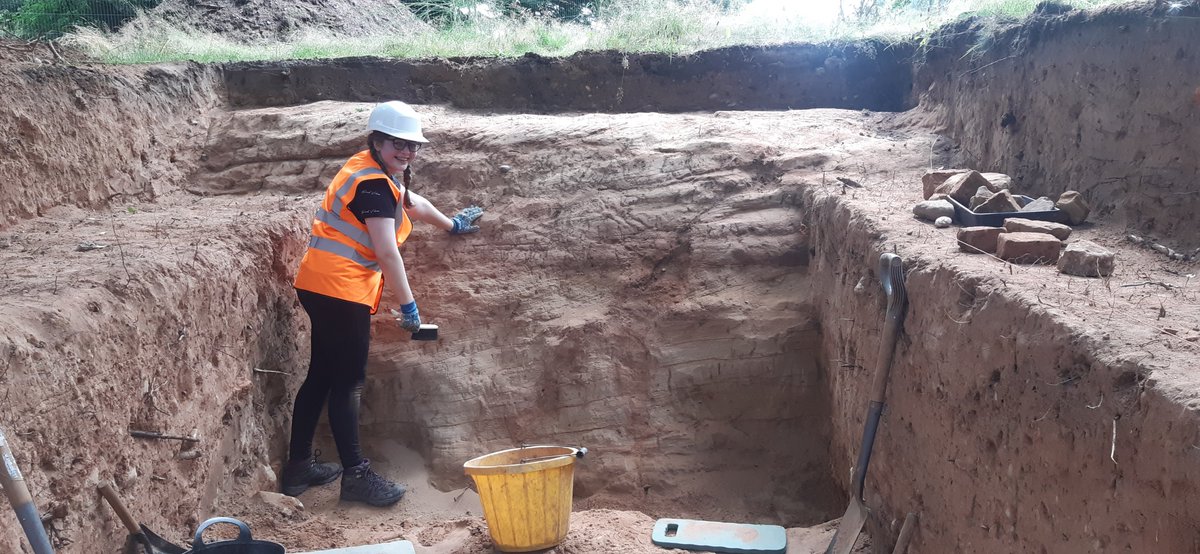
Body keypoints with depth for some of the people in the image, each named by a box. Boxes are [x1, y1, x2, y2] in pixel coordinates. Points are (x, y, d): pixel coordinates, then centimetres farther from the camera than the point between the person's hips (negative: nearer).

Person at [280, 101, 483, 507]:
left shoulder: (380, 174, 15)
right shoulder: (374, 183, -16)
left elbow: (410, 202, 33)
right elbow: (387, 252, -21)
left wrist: (451, 224, 47)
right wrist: (409, 306, -17)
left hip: (323, 288, 10)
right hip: (340, 289, -10)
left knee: (322, 375, 14)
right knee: (348, 382, -5)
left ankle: (299, 466, 22)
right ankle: (356, 475, 2)